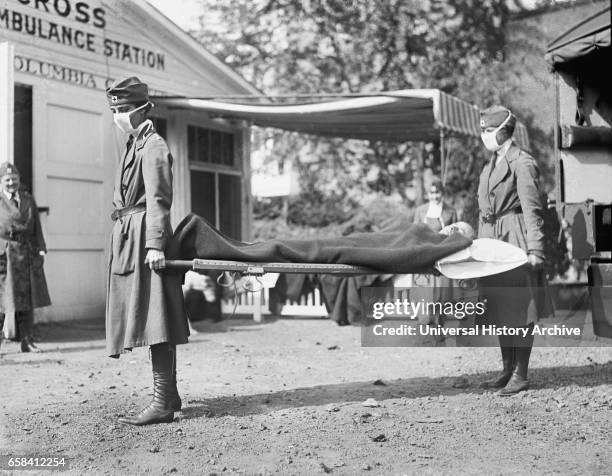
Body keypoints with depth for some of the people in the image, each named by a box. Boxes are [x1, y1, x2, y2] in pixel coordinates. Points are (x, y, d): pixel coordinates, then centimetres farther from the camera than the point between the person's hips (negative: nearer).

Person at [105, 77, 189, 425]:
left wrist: (155, 244, -23)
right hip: (129, 238, 10)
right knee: (155, 322, 12)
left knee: (155, 321, -10)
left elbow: (158, 199, -16)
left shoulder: (153, 146, -8)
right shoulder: (135, 145, 20)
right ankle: (169, 394, 20)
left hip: (144, 238, -10)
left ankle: (162, 404, -9)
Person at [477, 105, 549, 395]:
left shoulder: (522, 163, -9)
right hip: (491, 241, 9)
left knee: (520, 309, -3)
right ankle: (508, 371, 21)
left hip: (515, 240, -9)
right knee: (500, 310, 11)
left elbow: (533, 210, -15)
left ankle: (520, 376, 3)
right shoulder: (490, 167, 16)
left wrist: (535, 249, -21)